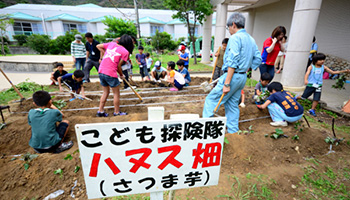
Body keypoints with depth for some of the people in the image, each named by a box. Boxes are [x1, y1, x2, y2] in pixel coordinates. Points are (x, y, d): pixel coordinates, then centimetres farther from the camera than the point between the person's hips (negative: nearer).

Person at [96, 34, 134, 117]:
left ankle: (100, 111, 24)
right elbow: (119, 66, -6)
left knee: (105, 92, 20)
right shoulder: (125, 52, -5)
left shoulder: (111, 43, 12)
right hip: (111, 73, -7)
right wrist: (121, 75, 8)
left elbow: (98, 46, 19)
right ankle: (117, 112, 20)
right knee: (116, 93, 10)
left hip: (101, 71, 7)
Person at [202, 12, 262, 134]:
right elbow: (257, 59, 16)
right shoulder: (251, 39, 16)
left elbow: (232, 62, -21)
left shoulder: (235, 38, -11)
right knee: (233, 104, 16)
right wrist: (245, 70, 19)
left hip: (232, 75, -9)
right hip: (243, 77, 9)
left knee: (211, 100, -2)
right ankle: (233, 131, 24)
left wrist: (227, 84, -22)